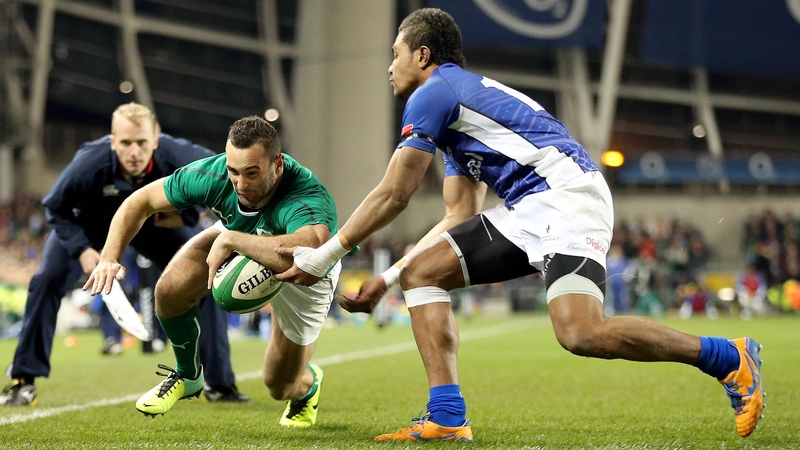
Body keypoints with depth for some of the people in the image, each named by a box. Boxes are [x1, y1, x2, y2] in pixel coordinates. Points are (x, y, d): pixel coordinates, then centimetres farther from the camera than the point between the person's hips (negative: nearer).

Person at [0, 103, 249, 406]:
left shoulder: (177, 157, -37)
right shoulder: (89, 163, -40)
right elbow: (56, 208, -20)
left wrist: (188, 215, -22)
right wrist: (81, 250, -30)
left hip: (157, 223, 1)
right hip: (90, 222, -1)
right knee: (47, 281, -19)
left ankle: (220, 384, 2)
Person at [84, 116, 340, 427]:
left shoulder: (309, 199, -47)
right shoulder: (213, 174, -32)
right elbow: (140, 201, -17)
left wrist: (229, 239, -60)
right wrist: (109, 257, -31)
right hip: (236, 242, 3)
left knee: (281, 387, -2)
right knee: (170, 290, -21)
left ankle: (308, 383, 40)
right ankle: (187, 376, 11)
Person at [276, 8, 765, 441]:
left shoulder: (433, 93, -2)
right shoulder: (458, 100, 28)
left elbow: (393, 195, -3)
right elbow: (461, 218, 25)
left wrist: (324, 256, 5)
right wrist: (385, 279, 22)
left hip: (568, 194, -10)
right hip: (528, 213, 10)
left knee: (580, 333, -28)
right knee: (420, 273, 5)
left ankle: (731, 358, -13)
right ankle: (447, 418, -3)